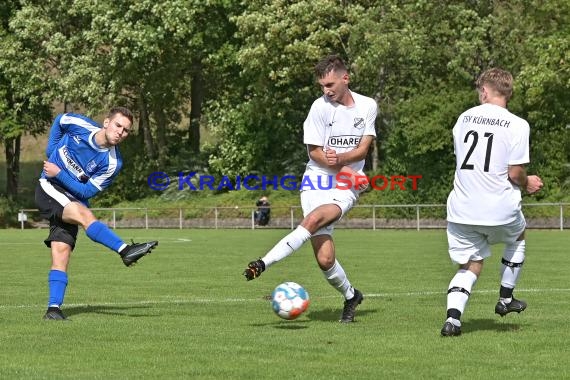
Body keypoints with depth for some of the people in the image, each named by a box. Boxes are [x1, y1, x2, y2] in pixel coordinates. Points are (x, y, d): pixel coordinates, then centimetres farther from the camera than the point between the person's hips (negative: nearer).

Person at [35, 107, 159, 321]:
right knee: (83, 214, -29)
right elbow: (59, 121, 13)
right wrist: (51, 151, 7)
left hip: (72, 201, 2)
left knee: (61, 253, -10)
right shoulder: (79, 125, -11)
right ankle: (125, 251, -44)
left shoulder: (112, 163, -13)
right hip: (49, 189, -2)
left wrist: (59, 174, -20)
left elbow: (86, 193, -14)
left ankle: (54, 308, -9)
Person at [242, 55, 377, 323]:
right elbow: (314, 151, -3)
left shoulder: (368, 106, 4)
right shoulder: (321, 107, -3)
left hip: (346, 189, 0)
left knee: (314, 220, -32)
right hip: (317, 182, 0)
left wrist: (339, 158, -20)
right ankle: (350, 296, 16)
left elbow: (363, 148, 0)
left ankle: (264, 263, -32)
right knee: (325, 259, -11)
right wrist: (346, 170, -13)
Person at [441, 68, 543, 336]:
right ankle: (505, 299, 34)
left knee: (470, 265, 13)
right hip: (500, 209, -3)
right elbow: (515, 173, -12)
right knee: (517, 237, 31)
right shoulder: (517, 125, -8)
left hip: (461, 209, 3)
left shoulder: (464, 118, 6)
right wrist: (527, 184, 12)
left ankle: (453, 317, -10)